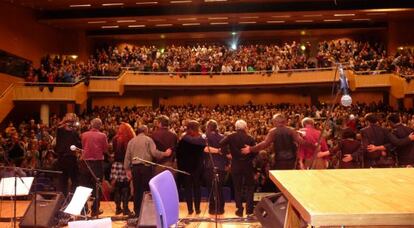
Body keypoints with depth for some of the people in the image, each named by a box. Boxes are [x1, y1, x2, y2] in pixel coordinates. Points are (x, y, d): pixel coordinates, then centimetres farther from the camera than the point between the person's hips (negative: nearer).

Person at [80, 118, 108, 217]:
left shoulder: (84, 135, -1)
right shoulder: (102, 136, -9)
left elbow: (83, 147, 11)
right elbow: (105, 149, -1)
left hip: (86, 162, 3)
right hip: (98, 162, -2)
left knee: (85, 186, 13)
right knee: (96, 186, 6)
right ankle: (95, 209, 7)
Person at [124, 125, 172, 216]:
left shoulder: (131, 141, 11)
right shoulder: (148, 139, -1)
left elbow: (127, 156, 9)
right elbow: (154, 152, -13)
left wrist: (127, 169, 13)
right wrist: (165, 153, -1)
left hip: (135, 167, 4)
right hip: (146, 167, -4)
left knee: (137, 190, 9)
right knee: (146, 189, 2)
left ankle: (137, 211, 15)